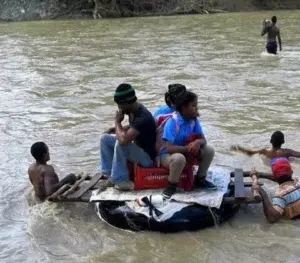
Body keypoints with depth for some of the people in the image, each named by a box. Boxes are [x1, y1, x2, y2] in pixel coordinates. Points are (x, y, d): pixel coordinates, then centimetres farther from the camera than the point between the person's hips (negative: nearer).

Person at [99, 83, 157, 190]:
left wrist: (117, 122, -22)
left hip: (147, 156, -9)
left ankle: (121, 180, -16)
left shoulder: (143, 117, -31)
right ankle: (110, 174, 3)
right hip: (136, 147, 10)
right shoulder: (133, 110, -2)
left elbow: (123, 140, -40)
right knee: (105, 138, 3)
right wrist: (117, 129, 4)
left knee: (120, 144, -33)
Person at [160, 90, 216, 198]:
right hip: (167, 155, -7)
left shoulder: (194, 120, -6)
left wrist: (198, 142, -28)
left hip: (185, 152, 7)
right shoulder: (172, 122, -26)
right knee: (179, 158, -40)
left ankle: (200, 179, 12)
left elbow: (203, 139, -4)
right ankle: (171, 186, -15)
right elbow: (168, 148, -32)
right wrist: (188, 148, -32)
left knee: (209, 151, -9)